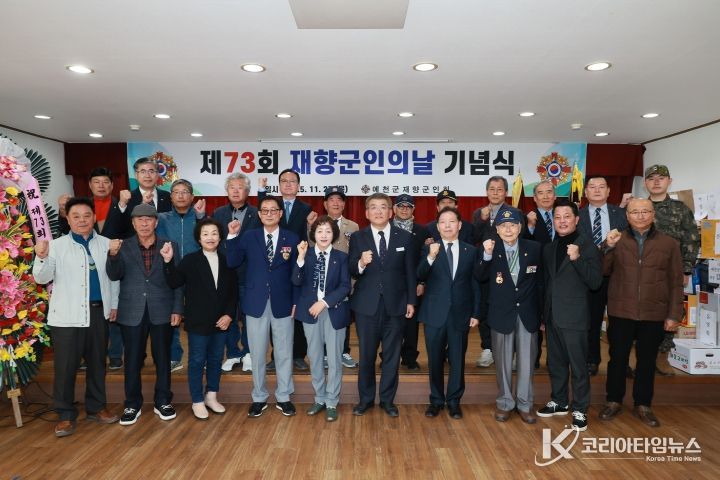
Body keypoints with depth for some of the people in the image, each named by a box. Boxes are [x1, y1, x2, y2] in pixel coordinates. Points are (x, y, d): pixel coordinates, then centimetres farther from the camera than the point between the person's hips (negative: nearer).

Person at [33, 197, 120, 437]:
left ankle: (96, 406, 28)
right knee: (65, 366, 1)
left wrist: (114, 304, 8)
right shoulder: (56, 245, -2)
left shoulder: (106, 244, 5)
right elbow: (42, 278, -8)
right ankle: (66, 414, 16)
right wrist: (42, 257, -27)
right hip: (67, 315, -3)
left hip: (99, 312, 3)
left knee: (97, 363, 13)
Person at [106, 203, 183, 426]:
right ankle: (132, 405, 23)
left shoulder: (170, 246, 1)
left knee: (162, 358, 10)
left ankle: (162, 402, 24)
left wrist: (177, 309, -4)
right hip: (132, 313, 0)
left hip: (162, 311, 0)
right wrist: (113, 255, -25)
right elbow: (114, 276, -7)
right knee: (133, 360, 8)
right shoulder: (123, 246, 3)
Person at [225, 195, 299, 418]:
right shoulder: (248, 237, 3)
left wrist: (296, 301, -4)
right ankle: (259, 397, 27)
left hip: (282, 303, 0)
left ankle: (283, 397, 26)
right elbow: (232, 263, -5)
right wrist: (232, 236, -13)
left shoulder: (292, 238, 1)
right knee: (257, 354, 11)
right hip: (256, 303, 1)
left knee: (284, 353, 9)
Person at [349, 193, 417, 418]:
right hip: (366, 305, 0)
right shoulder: (357, 237, -1)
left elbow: (410, 272, 4)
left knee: (392, 355, 11)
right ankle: (366, 398, 28)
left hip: (395, 305, 1)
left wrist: (411, 301, 1)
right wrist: (360, 264, -25)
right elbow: (351, 272, -5)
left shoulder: (404, 237, 1)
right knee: (366, 355, 11)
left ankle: (387, 399, 28)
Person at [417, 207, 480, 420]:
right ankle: (436, 400, 25)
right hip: (435, 313, 0)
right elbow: (420, 277, -12)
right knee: (435, 359, 9)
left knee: (458, 360, 9)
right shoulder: (429, 249, 1)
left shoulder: (471, 251, 4)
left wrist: (476, 313, 2)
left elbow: (475, 284, 5)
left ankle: (454, 400, 26)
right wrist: (430, 257, -28)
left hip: (460, 314, 1)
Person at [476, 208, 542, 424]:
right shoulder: (490, 249, -6)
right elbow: (480, 277, -15)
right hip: (502, 313, -1)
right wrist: (487, 255, -31)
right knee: (503, 361, 12)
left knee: (527, 361, 11)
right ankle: (505, 402, 29)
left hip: (527, 313, 1)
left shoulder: (535, 248, -3)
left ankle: (524, 404, 29)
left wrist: (541, 313, 4)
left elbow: (540, 282, 3)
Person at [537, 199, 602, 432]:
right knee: (555, 363, 16)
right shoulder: (549, 248, 10)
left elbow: (595, 282, -14)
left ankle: (580, 410, 17)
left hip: (574, 316, -6)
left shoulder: (587, 246, -7)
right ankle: (559, 401, 31)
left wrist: (577, 259, -27)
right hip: (552, 316, 6)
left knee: (578, 365, 4)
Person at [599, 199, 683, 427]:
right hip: (620, 313, 0)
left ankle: (642, 405, 28)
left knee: (647, 361, 13)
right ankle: (614, 401, 25)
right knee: (617, 358, 10)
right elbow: (602, 271, -3)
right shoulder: (616, 240, 2)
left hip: (654, 315, 1)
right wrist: (608, 247, -17)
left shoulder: (669, 243, 3)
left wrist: (674, 314, -1)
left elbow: (676, 283, 3)